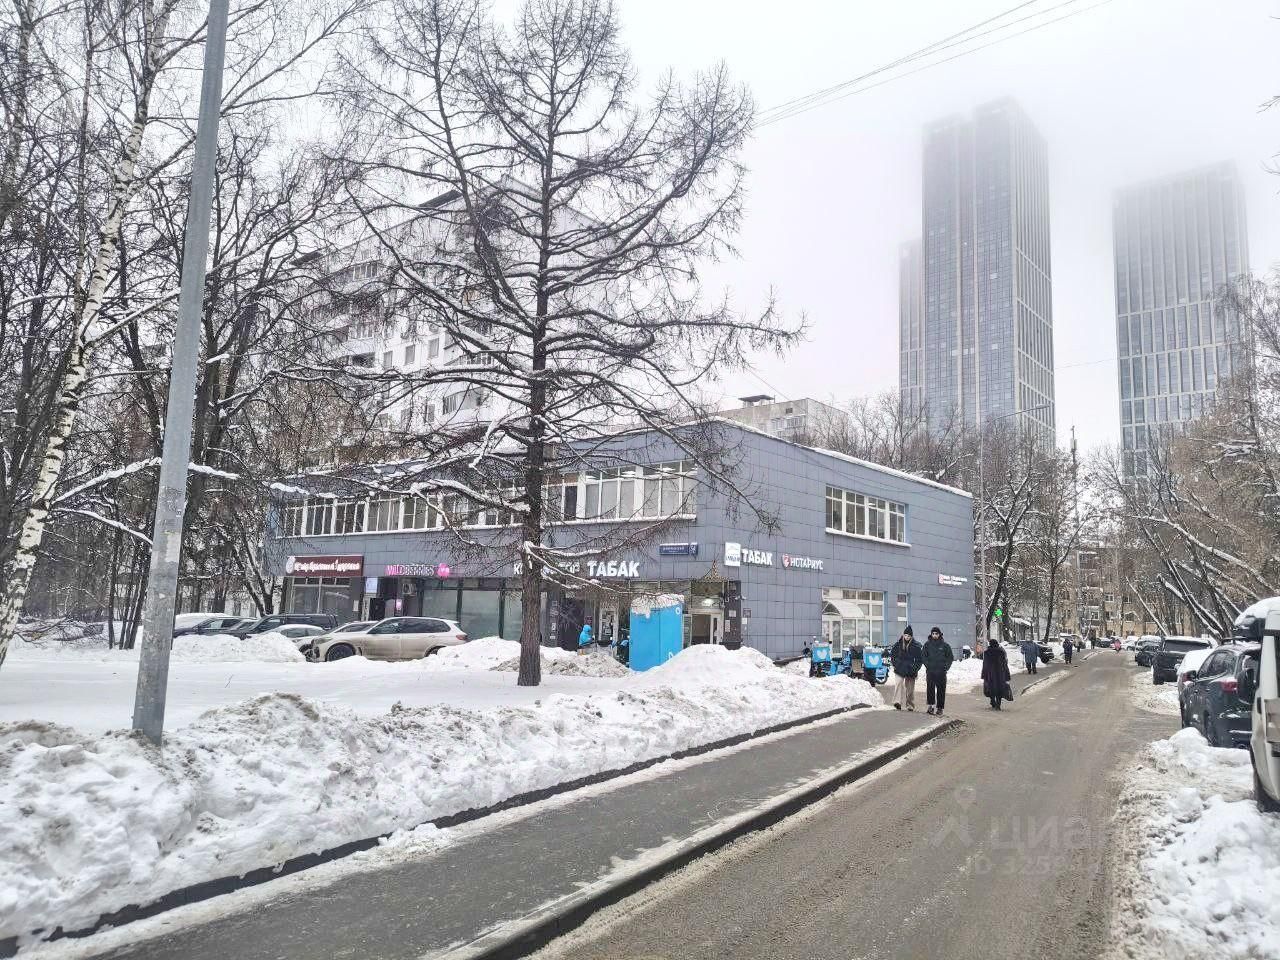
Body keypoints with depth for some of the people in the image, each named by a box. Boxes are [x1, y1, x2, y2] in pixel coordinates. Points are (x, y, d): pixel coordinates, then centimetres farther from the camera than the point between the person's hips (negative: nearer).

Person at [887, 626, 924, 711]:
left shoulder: (916, 646, -1)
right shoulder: (898, 644, 2)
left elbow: (920, 659, 5)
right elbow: (892, 654, 14)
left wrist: (915, 668, -2)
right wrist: (894, 664, 5)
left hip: (910, 670, 0)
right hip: (899, 669, 0)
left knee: (910, 688, 7)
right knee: (898, 683, -19)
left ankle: (910, 705, 20)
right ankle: (897, 702, -27)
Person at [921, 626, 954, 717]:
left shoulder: (945, 645, 3)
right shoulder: (927, 644, 4)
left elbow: (950, 657, 9)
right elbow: (923, 655, 10)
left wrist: (946, 666, 0)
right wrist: (927, 664, -2)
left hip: (941, 672, 0)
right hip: (930, 671, 0)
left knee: (941, 690, 2)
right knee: (930, 688, -7)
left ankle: (939, 708, 8)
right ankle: (931, 705, 2)